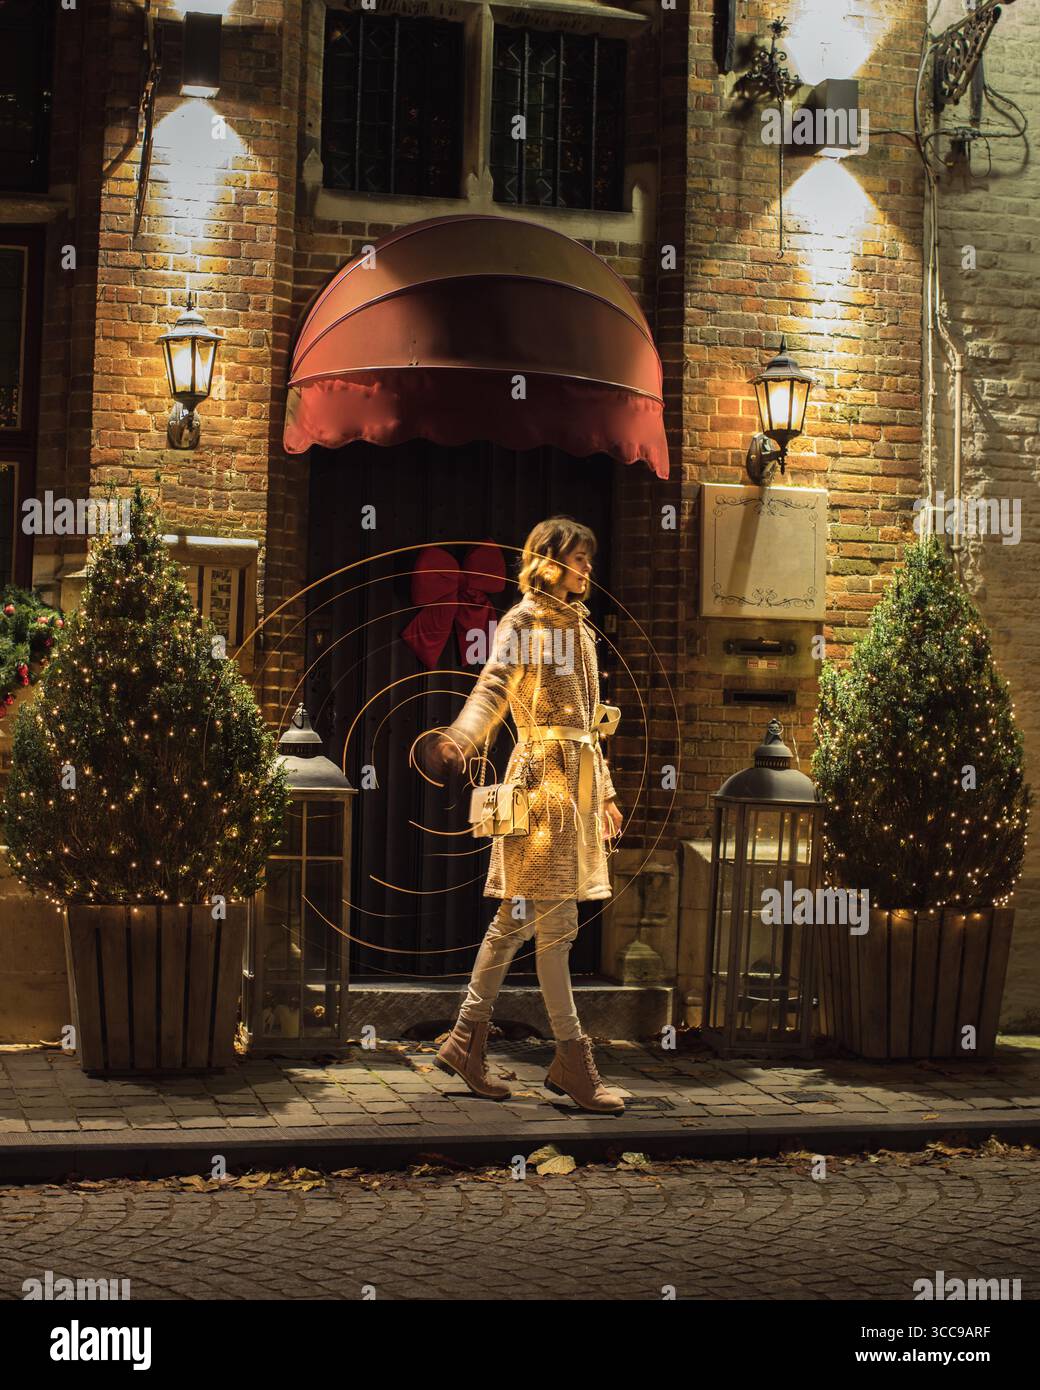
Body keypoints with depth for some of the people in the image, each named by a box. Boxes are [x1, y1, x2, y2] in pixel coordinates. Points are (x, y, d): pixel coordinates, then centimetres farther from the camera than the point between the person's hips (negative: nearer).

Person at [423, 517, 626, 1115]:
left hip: (581, 777, 8)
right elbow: (493, 689, -20)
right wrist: (459, 739, -39)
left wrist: (605, 793, 25)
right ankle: (574, 1059, -3)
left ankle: (467, 1039, 16)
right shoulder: (523, 623, -4)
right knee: (556, 922, -7)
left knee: (518, 918, 10)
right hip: (543, 775, -8)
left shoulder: (578, 627, 20)